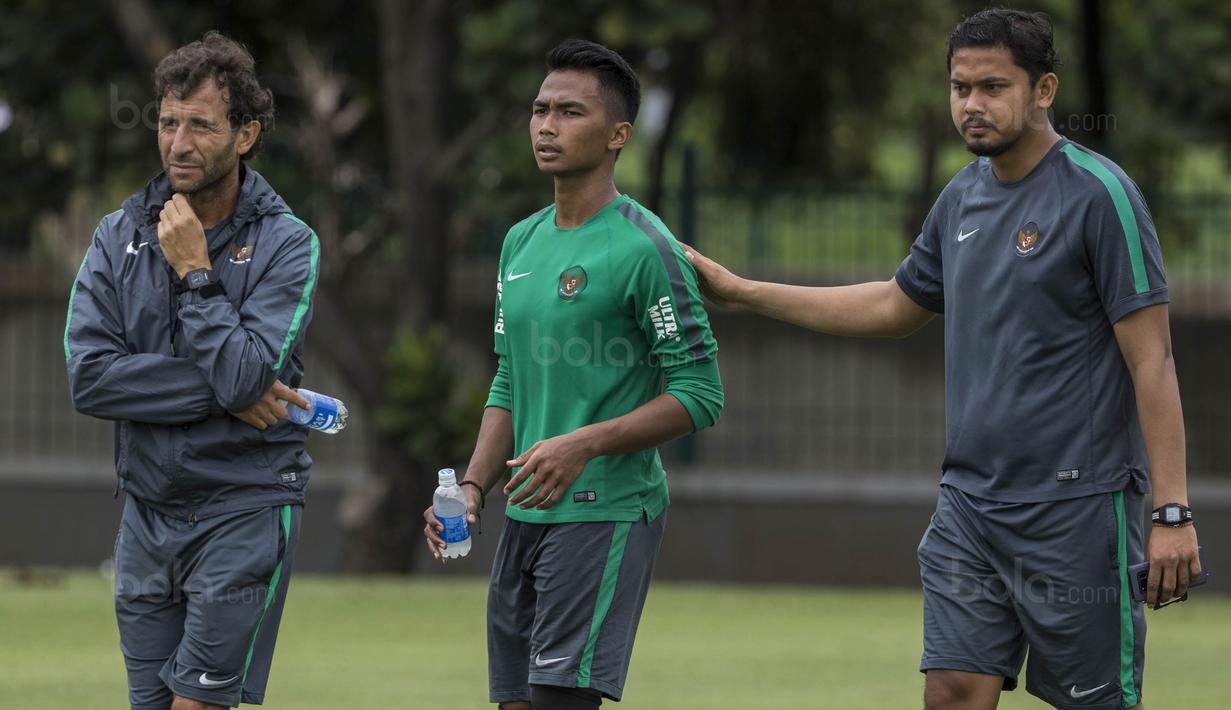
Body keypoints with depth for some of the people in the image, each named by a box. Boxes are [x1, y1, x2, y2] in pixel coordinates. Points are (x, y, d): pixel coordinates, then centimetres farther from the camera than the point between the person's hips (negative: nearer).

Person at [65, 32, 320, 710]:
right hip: (148, 511, 5)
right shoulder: (119, 236, 4)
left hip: (245, 508, -5)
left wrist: (195, 271, -15)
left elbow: (247, 377, -20)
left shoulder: (285, 243, -7)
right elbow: (89, 375, -9)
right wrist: (221, 393, -15)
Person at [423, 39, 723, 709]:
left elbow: (700, 393, -11)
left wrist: (585, 443, -20)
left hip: (607, 513, -8)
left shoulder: (644, 247, -10)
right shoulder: (521, 242, 14)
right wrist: (472, 489, 8)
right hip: (525, 514, 8)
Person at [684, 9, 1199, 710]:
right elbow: (897, 306, 28)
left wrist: (1174, 513, -18)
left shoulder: (1099, 194, -11)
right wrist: (741, 291, 28)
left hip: (1077, 507, -7)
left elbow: (1152, 361, -13)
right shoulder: (963, 198, 11)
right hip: (970, 504, 7)